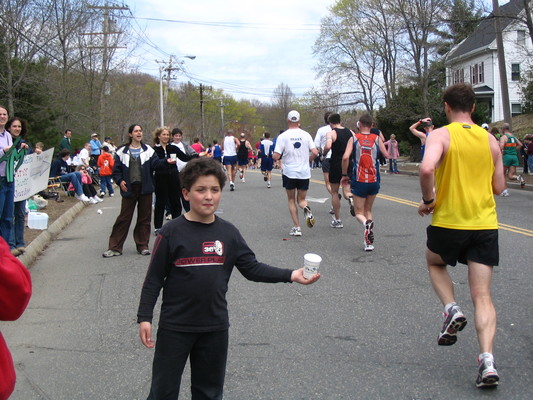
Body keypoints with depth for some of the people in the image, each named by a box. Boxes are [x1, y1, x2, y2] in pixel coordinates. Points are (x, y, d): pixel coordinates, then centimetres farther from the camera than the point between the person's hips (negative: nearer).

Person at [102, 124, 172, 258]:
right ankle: (115, 247, 7)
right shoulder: (122, 152, 3)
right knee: (123, 218, 1)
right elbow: (116, 170, 4)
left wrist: (166, 161, -25)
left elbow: (155, 164, -6)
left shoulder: (148, 150, 5)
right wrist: (120, 181, -12)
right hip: (129, 189, -1)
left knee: (145, 218, 6)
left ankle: (142, 246, 18)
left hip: (145, 189, 1)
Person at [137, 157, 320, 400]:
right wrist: (144, 317, -11)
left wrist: (290, 275, -11)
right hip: (175, 328, -3)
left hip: (216, 328, 3)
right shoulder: (171, 232, -9)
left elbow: (252, 268, 1)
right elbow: (154, 279, -6)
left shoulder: (228, 233, 0)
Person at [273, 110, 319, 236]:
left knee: (291, 200, 12)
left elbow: (276, 156, -11)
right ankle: (307, 209, -19)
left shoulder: (283, 136, -7)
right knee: (301, 199, 15)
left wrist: (273, 155, 12)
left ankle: (296, 227, 6)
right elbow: (315, 152, -4)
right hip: (304, 173, 2)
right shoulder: (306, 135, 0)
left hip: (289, 173, -2)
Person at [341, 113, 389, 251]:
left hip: (359, 181, -2)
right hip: (374, 181, 2)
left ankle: (366, 223, -28)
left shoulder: (354, 138, -2)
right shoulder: (377, 139, 2)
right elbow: (387, 155, 8)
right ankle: (369, 243, 11)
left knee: (359, 213, 8)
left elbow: (345, 157, -13)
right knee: (368, 210, 19)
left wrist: (344, 175, -1)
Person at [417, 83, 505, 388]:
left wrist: (428, 200, -11)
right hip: (485, 225, 3)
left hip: (448, 222, -3)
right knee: (482, 296, 4)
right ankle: (488, 361, -9)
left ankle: (452, 310, 7)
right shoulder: (490, 140, 5)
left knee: (435, 263, 30)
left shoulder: (441, 135, -8)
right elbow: (499, 186, 9)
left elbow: (427, 169, -27)